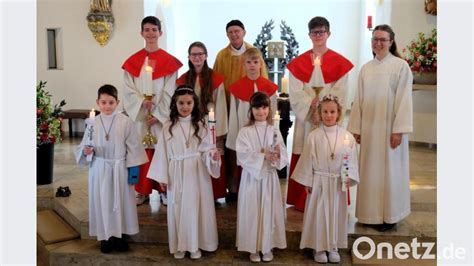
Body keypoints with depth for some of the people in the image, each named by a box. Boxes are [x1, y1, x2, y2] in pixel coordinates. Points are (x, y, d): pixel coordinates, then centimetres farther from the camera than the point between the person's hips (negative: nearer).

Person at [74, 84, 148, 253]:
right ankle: (105, 236, 23)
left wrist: (134, 169, -6)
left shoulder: (125, 122, -8)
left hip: (119, 169, -2)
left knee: (121, 202, 8)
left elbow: (133, 146, -5)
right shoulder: (93, 124, -1)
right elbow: (85, 146, 6)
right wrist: (85, 151, -17)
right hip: (99, 169, 2)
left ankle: (119, 235, 24)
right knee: (102, 202, 8)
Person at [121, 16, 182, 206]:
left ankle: (163, 189, 13)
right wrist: (142, 102, -15)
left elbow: (169, 92, -4)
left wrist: (157, 114, -11)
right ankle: (143, 190, 14)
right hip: (139, 114, 2)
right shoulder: (133, 61, 7)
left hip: (161, 115, -2)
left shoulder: (169, 61, 1)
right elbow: (128, 89, 2)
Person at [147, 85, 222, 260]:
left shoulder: (200, 125, -1)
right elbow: (163, 152, 1)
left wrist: (213, 154, -26)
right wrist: (162, 176, 0)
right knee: (178, 208, 8)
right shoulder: (168, 127, 0)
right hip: (176, 173, 1)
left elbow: (206, 147, -3)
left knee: (196, 207, 5)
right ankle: (179, 245, 22)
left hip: (197, 172, 0)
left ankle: (195, 245, 19)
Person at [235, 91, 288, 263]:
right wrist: (263, 156, -25)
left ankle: (267, 246, 23)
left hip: (269, 177, 2)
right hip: (251, 177, -2)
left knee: (269, 211, 8)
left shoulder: (275, 131, 2)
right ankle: (253, 247, 18)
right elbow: (243, 157, -16)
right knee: (252, 212, 4)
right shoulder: (245, 132, -5)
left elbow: (284, 158, -3)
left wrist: (278, 155, -25)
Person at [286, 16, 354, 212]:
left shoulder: (340, 62, 4)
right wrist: (312, 104, -15)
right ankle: (303, 201, 12)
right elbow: (295, 93, -1)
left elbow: (340, 93, -2)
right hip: (305, 118, 1)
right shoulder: (298, 63, 7)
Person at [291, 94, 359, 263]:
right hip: (318, 182, -1)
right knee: (318, 214, 6)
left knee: (336, 214, 11)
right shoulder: (313, 136, -7)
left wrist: (348, 178, -11)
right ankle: (319, 247, 20)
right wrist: (307, 182, -4)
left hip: (338, 182, 2)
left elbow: (351, 160, 1)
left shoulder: (347, 137, -3)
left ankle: (333, 247, 26)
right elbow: (307, 160, -3)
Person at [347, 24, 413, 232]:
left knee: (389, 170, 5)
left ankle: (389, 215, 17)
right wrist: (356, 128, 4)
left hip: (390, 127, -4)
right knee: (369, 170, 9)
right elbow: (359, 100, 8)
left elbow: (404, 100, -10)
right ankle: (370, 212, 22)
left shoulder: (401, 66, -5)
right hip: (369, 127, 4)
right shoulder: (365, 69, 9)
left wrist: (398, 130, -15)